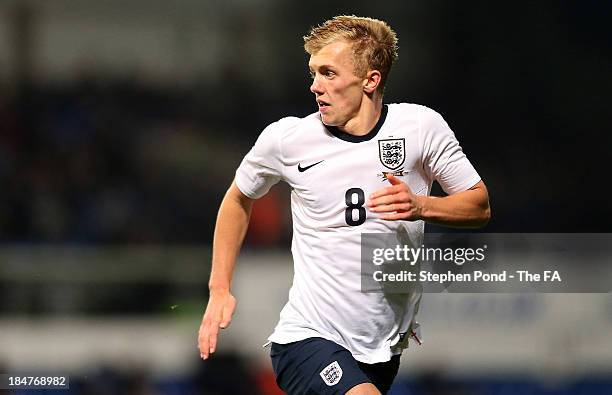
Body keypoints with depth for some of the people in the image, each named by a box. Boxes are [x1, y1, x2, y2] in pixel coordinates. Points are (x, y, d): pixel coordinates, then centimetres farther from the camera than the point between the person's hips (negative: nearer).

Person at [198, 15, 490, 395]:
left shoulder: (420, 126, -4)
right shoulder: (286, 138, -4)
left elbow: (479, 206, 3)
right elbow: (239, 198, 15)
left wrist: (420, 206, -17)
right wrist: (220, 290, 11)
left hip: (385, 347, 4)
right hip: (308, 339, -3)